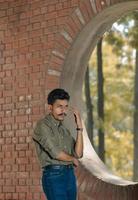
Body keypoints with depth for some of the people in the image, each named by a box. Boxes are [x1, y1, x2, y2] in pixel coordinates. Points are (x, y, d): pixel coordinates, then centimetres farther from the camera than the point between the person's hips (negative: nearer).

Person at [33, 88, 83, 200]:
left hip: (70, 174, 8)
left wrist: (79, 127, 2)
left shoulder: (64, 129, 16)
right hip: (54, 175, -7)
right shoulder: (43, 126, -7)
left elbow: (78, 153, 7)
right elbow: (55, 153, -16)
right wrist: (73, 159, 3)